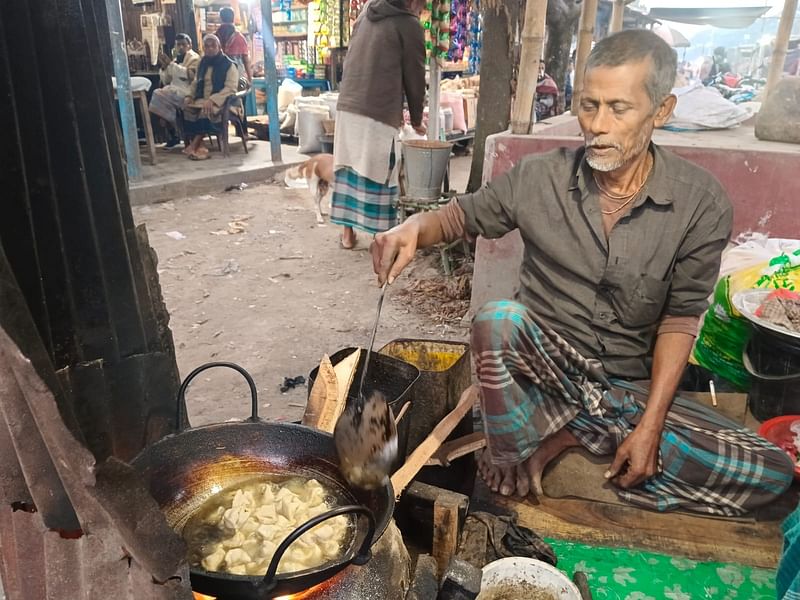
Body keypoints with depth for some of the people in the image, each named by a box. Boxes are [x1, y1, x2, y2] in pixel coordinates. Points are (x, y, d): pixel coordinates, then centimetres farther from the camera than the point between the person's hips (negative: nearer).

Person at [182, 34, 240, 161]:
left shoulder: (229, 65, -4)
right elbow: (195, 83, 23)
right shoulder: (202, 64, 17)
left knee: (206, 112, -36)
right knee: (186, 109, -23)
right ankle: (199, 147, -26)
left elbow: (230, 88, -15)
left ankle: (193, 146, -28)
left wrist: (212, 100, -26)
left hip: (220, 101, -6)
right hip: (202, 100, 6)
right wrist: (189, 96, 1)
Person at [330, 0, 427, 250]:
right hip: (379, 114, -6)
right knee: (379, 175, -1)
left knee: (349, 169, 10)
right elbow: (414, 77, 2)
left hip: (347, 108, 6)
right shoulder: (409, 24, -1)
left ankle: (347, 233, 17)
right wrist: (416, 119, 15)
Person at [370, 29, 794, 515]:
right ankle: (509, 461, -9)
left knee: (770, 472, -15)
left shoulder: (702, 203, -9)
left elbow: (680, 317, -5)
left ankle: (564, 436, -9)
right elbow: (459, 217, 4)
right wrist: (415, 228, -20)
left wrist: (651, 425, -11)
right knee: (497, 320, -34)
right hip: (546, 365, -1)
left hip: (630, 386, 2)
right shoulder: (539, 178, -8)